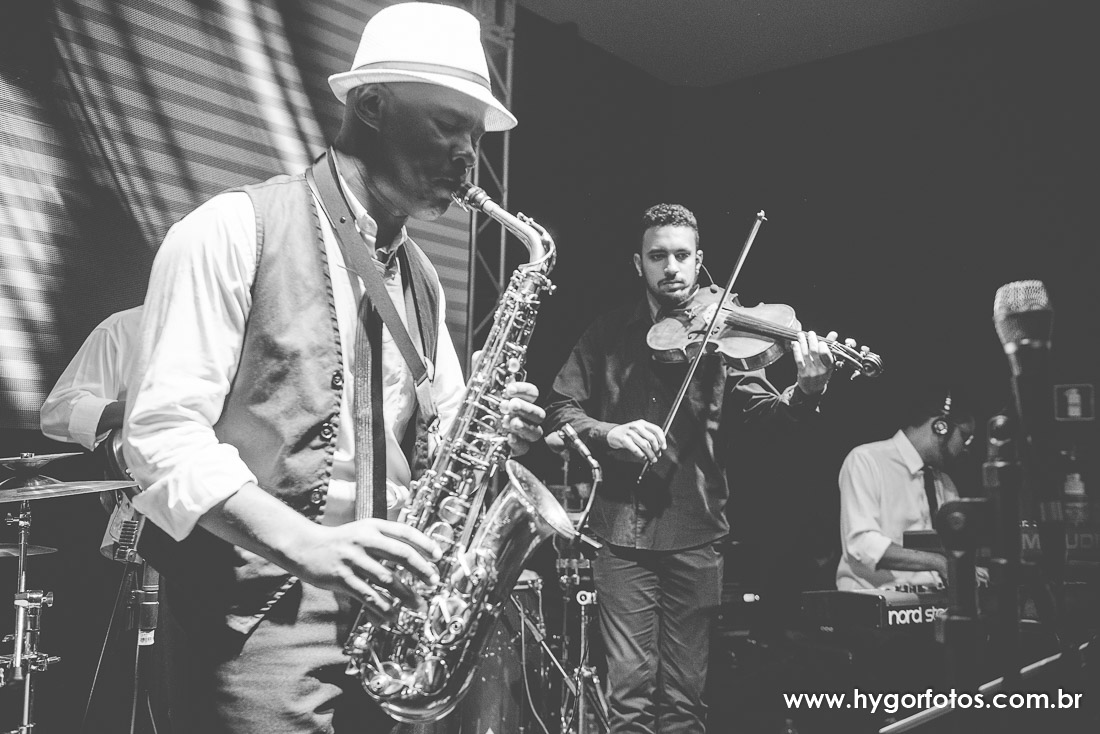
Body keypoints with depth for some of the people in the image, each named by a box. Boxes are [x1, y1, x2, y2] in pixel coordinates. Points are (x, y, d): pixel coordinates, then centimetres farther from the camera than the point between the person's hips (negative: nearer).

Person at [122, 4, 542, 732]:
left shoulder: (421, 275, 14)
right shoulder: (235, 228, -7)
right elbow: (162, 432, -14)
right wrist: (306, 543, -26)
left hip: (394, 608, 6)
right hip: (269, 603, -6)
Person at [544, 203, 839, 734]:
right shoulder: (609, 335, 8)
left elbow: (764, 407, -6)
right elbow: (560, 410, 3)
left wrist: (807, 390, -27)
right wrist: (609, 432, -16)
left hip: (695, 534, 1)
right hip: (620, 530, 0)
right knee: (630, 690, -2)